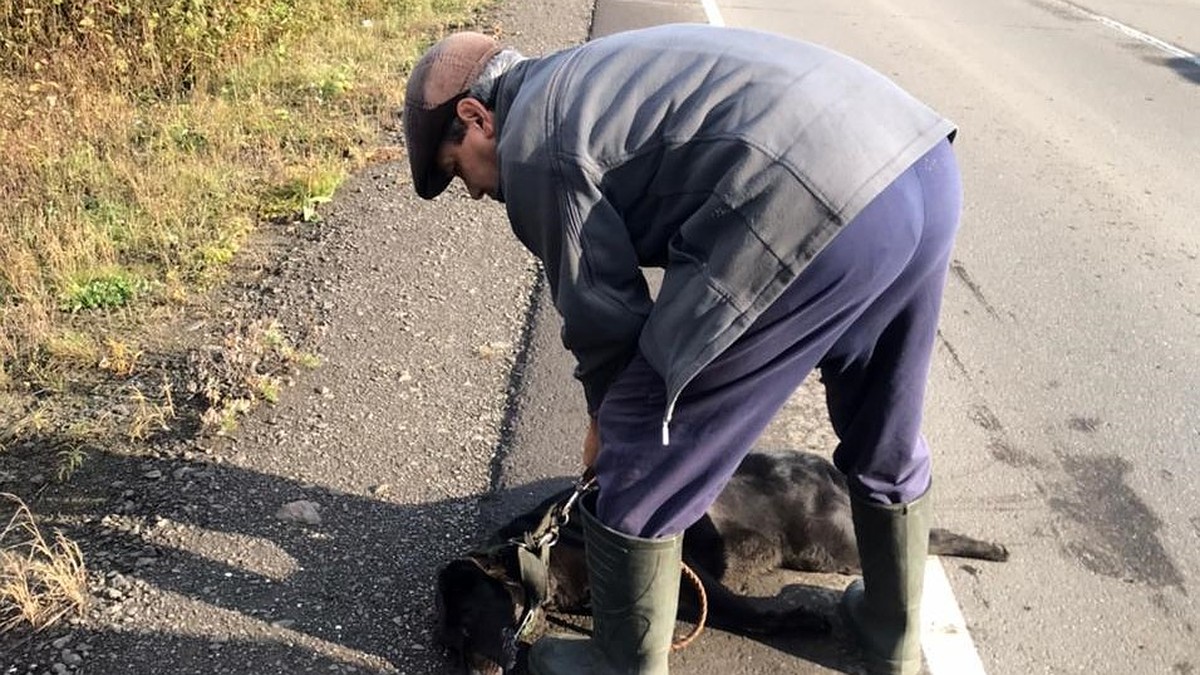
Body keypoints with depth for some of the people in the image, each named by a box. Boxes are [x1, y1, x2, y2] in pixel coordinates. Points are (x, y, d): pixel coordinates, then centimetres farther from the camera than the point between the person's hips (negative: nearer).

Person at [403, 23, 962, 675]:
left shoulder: (531, 144, 3)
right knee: (884, 443, 28)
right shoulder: (591, 74, 30)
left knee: (644, 460, 8)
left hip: (813, 204, -10)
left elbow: (601, 312, 6)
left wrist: (607, 419, 26)